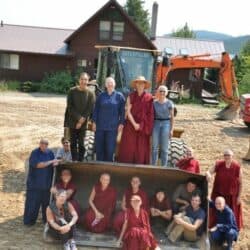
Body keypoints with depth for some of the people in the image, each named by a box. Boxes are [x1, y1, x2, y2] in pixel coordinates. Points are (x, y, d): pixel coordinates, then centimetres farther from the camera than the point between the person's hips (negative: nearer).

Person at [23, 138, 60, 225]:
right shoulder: (35, 153, -9)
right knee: (33, 202, 0)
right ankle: (29, 221, 12)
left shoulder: (50, 153, 4)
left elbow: (54, 164, 6)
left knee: (46, 202, 10)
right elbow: (38, 165, -19)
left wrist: (56, 163, -18)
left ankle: (46, 219, 24)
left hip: (47, 183, 4)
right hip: (35, 183, -4)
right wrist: (51, 162, -19)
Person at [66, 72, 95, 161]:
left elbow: (90, 109, -4)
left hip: (83, 123, -1)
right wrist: (79, 117, -12)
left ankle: (80, 161, 9)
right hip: (72, 121, 1)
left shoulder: (90, 94, -3)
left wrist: (82, 120, -11)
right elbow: (69, 107, -4)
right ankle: (74, 161, 12)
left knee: (81, 144, 1)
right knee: (73, 143, 5)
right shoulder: (72, 91, -1)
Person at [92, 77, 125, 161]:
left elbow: (122, 111, 4)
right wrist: (94, 122, 4)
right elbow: (96, 109, 10)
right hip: (100, 126, 2)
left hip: (112, 127, -2)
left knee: (110, 148, -1)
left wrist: (121, 123, -2)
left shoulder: (119, 96, 4)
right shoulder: (101, 96, 9)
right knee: (99, 148, 4)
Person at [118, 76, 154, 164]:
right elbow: (128, 111, -2)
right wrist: (134, 124, -12)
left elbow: (150, 114, 2)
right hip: (131, 125, 0)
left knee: (141, 148, 1)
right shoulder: (131, 96, 3)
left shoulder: (149, 97, 4)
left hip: (143, 127, 0)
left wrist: (148, 127, -7)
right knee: (128, 147, -1)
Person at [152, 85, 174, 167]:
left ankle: (164, 166, 8)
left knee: (164, 148, 1)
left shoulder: (169, 103, 1)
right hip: (156, 124, 2)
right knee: (155, 147, 1)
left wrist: (171, 129, -4)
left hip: (166, 124, -2)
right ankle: (153, 166, 8)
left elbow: (172, 117, 2)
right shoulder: (154, 103, 7)